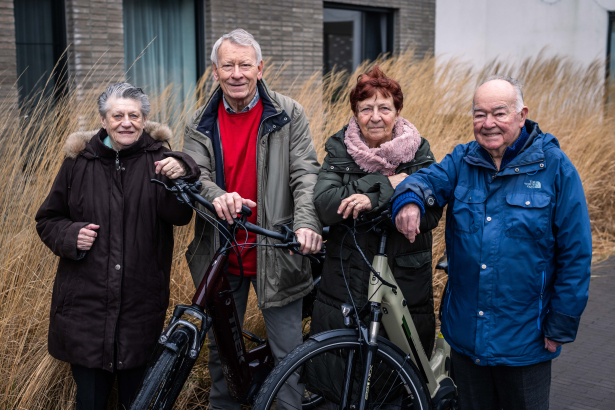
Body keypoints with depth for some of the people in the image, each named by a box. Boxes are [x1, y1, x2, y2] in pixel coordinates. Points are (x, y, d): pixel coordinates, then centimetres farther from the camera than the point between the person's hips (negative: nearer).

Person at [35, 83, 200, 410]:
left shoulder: (157, 160, 0)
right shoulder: (80, 162, 4)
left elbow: (179, 215, -15)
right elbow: (48, 220, 12)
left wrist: (181, 175, -34)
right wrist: (70, 236, -10)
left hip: (142, 307, 0)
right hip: (85, 306, 1)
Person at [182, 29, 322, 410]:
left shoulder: (288, 114, -3)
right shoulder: (201, 125, 4)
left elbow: (306, 173, -10)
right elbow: (195, 175, -7)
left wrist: (307, 222, -28)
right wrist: (217, 197, -31)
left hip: (275, 254, -2)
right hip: (221, 256, 3)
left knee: (289, 352, 5)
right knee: (221, 348, 17)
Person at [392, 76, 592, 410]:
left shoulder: (554, 167, -7)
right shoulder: (461, 161, 4)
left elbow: (575, 254, -6)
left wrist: (562, 326, -6)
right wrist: (409, 200, -39)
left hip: (525, 341, -3)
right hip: (465, 333, 3)